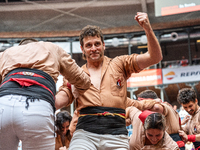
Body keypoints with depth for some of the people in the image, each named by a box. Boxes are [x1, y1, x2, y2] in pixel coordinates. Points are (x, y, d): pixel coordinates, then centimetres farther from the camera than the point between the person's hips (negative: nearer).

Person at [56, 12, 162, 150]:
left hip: (116, 134, 0)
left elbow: (155, 58, 11)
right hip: (85, 133, 0)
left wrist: (148, 29, -3)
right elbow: (57, 101, 11)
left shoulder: (119, 65, 17)